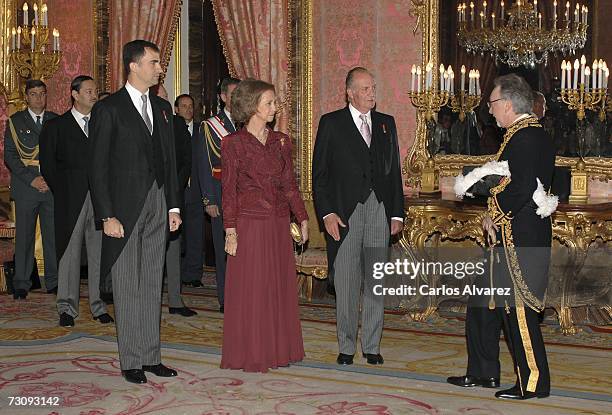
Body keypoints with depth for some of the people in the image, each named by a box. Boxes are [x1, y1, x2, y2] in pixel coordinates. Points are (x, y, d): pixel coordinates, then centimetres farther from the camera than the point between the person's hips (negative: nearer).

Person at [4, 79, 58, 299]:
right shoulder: (15, 122, 7)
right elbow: (10, 157, 1)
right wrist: (31, 179, -9)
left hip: (52, 186, 2)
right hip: (25, 187, -2)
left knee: (53, 234, 1)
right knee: (24, 236, -1)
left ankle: (53, 282, 9)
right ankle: (21, 284, 5)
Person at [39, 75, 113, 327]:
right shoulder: (56, 126, 5)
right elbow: (47, 165, 3)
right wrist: (62, 192, -3)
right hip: (71, 200, -3)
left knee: (99, 252, 4)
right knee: (70, 252, -1)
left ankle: (98, 305, 11)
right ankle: (67, 307, 7)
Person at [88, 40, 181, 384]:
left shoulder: (163, 108, 12)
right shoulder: (108, 109, -6)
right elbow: (98, 168, -8)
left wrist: (174, 206, 9)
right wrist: (107, 216, -14)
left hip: (158, 205, 6)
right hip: (125, 207, -6)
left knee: (153, 284, 10)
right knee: (128, 286, 0)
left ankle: (151, 356, 18)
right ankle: (131, 361, 9)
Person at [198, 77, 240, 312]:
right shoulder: (210, 127, 2)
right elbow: (204, 166, -2)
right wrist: (209, 200, -9)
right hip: (221, 197, -3)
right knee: (224, 249, 0)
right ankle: (225, 299, 8)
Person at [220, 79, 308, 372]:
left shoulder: (281, 141, 10)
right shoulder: (233, 144, -4)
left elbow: (290, 184, 12)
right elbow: (229, 191, -6)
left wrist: (302, 218, 5)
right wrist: (230, 231, -11)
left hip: (279, 224, 5)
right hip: (249, 224, -5)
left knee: (280, 288, 9)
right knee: (250, 290, 2)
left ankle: (278, 349, 21)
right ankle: (249, 354, 12)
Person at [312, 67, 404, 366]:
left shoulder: (386, 123, 13)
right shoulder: (331, 124, 2)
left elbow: (394, 171, 14)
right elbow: (319, 174, 0)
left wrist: (397, 213, 8)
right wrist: (326, 213, -10)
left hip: (379, 210, 3)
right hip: (344, 212, -3)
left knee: (375, 281, 6)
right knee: (346, 282, 0)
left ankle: (371, 346, 15)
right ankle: (346, 346, 11)